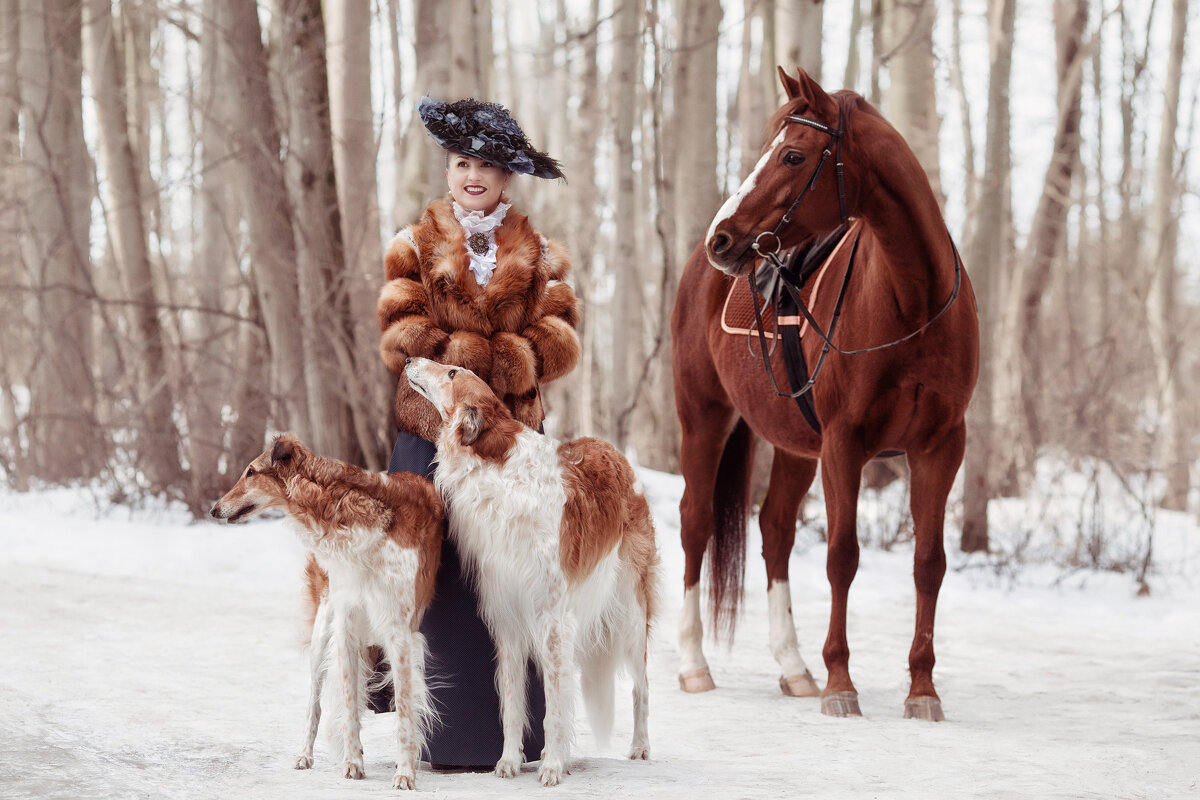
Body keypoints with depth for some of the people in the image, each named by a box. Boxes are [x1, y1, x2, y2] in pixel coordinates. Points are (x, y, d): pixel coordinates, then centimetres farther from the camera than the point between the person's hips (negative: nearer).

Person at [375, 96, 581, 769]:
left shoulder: (538, 254, 12)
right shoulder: (417, 247, 9)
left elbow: (558, 340, 0)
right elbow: (403, 335, -3)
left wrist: (475, 361, -14)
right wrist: (485, 360, -14)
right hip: (435, 432, -1)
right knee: (442, 580, -6)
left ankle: (512, 733, 6)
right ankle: (449, 734, -1)